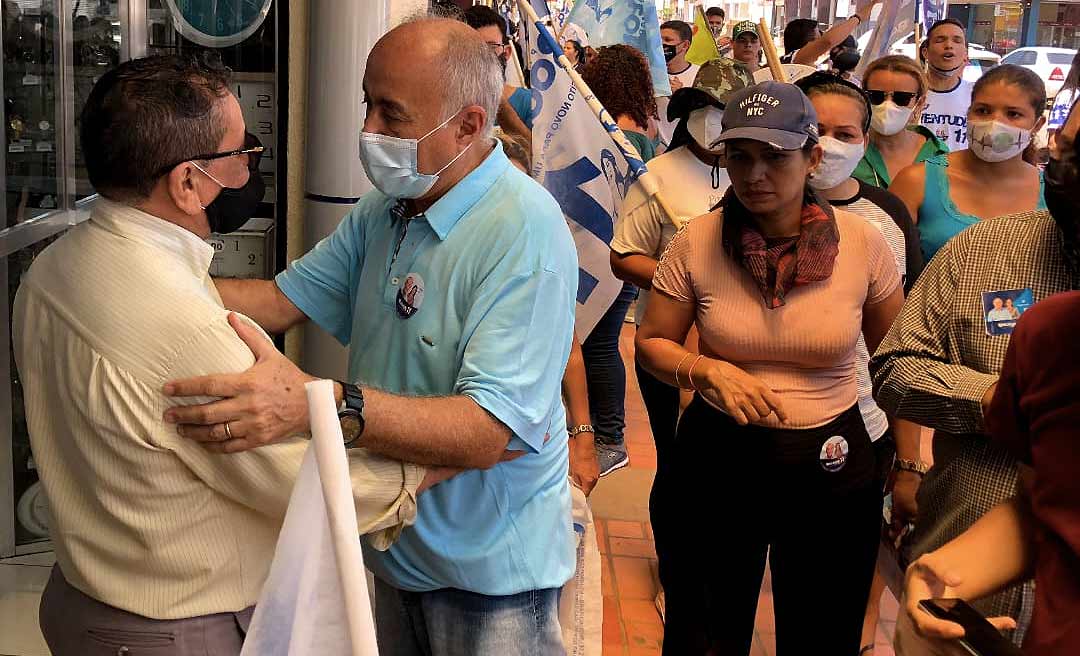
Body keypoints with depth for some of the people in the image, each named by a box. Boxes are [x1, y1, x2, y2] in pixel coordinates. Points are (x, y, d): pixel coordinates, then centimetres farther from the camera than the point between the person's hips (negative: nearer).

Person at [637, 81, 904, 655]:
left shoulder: (863, 242, -9)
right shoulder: (696, 242, -9)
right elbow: (651, 343, 1)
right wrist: (709, 371, -19)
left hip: (832, 468, 0)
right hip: (714, 461, 0)